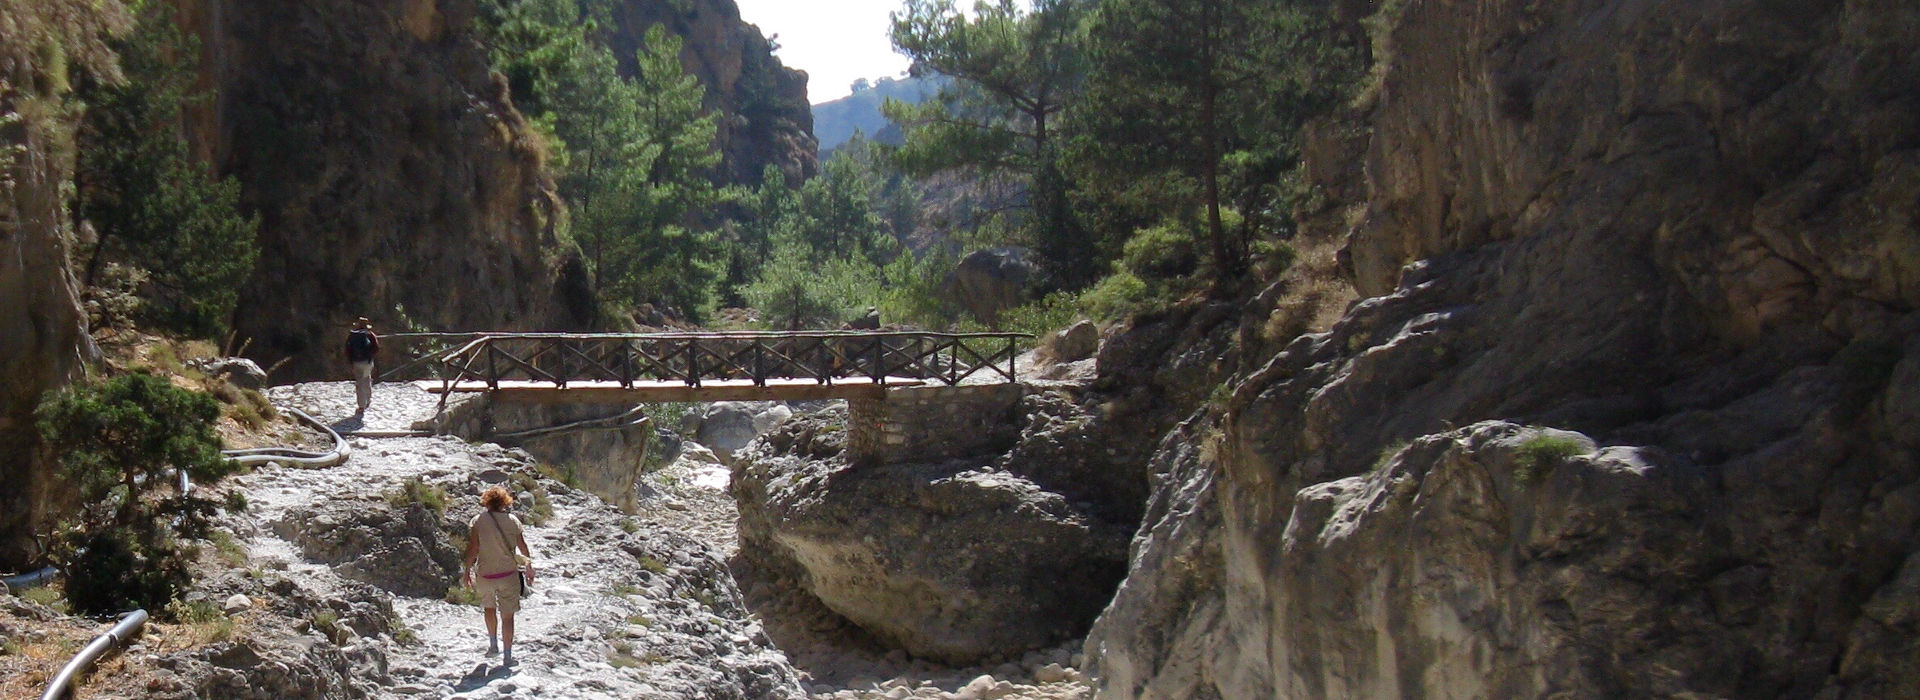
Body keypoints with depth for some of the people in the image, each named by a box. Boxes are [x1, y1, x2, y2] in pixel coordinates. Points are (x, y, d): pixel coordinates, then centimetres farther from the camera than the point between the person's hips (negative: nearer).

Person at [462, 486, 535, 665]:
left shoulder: (477, 521, -6)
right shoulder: (513, 521, -3)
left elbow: (473, 548, -9)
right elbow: (523, 547, 4)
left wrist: (467, 571, 1)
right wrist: (529, 568, 17)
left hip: (485, 575, 1)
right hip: (508, 573, 0)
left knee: (489, 607, 27)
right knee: (507, 615, 5)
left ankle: (493, 644, 33)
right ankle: (507, 655, 7)